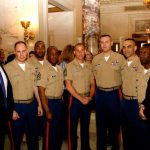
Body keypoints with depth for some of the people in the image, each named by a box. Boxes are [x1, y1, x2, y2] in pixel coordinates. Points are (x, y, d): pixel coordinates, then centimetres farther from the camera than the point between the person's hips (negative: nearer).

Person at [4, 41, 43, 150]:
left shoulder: (31, 68, 7)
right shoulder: (8, 68, -10)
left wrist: (39, 104, 11)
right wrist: (11, 109, -17)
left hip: (32, 105, 5)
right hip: (16, 106, -4)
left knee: (33, 135, 16)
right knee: (17, 136, 11)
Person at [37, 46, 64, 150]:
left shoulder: (60, 69, 8)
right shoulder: (44, 70, -13)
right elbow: (41, 91, -16)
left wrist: (62, 101, 7)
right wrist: (47, 111, -18)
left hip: (60, 102, 7)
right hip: (50, 103, -7)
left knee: (59, 130, 17)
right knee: (49, 131, 3)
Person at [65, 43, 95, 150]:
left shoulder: (89, 66, 6)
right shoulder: (70, 66, -7)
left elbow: (92, 84, 9)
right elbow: (68, 85, -11)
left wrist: (90, 97, -7)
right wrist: (80, 98, -13)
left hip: (87, 99, 4)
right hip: (75, 99, -4)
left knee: (85, 125, 14)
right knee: (73, 126, 5)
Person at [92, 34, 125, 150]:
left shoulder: (120, 57, -5)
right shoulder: (95, 59, 4)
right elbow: (94, 76, 11)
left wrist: (117, 87, 1)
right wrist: (100, 87, 8)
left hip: (114, 93, -2)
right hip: (100, 94, 2)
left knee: (115, 121, 9)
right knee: (101, 122, 12)